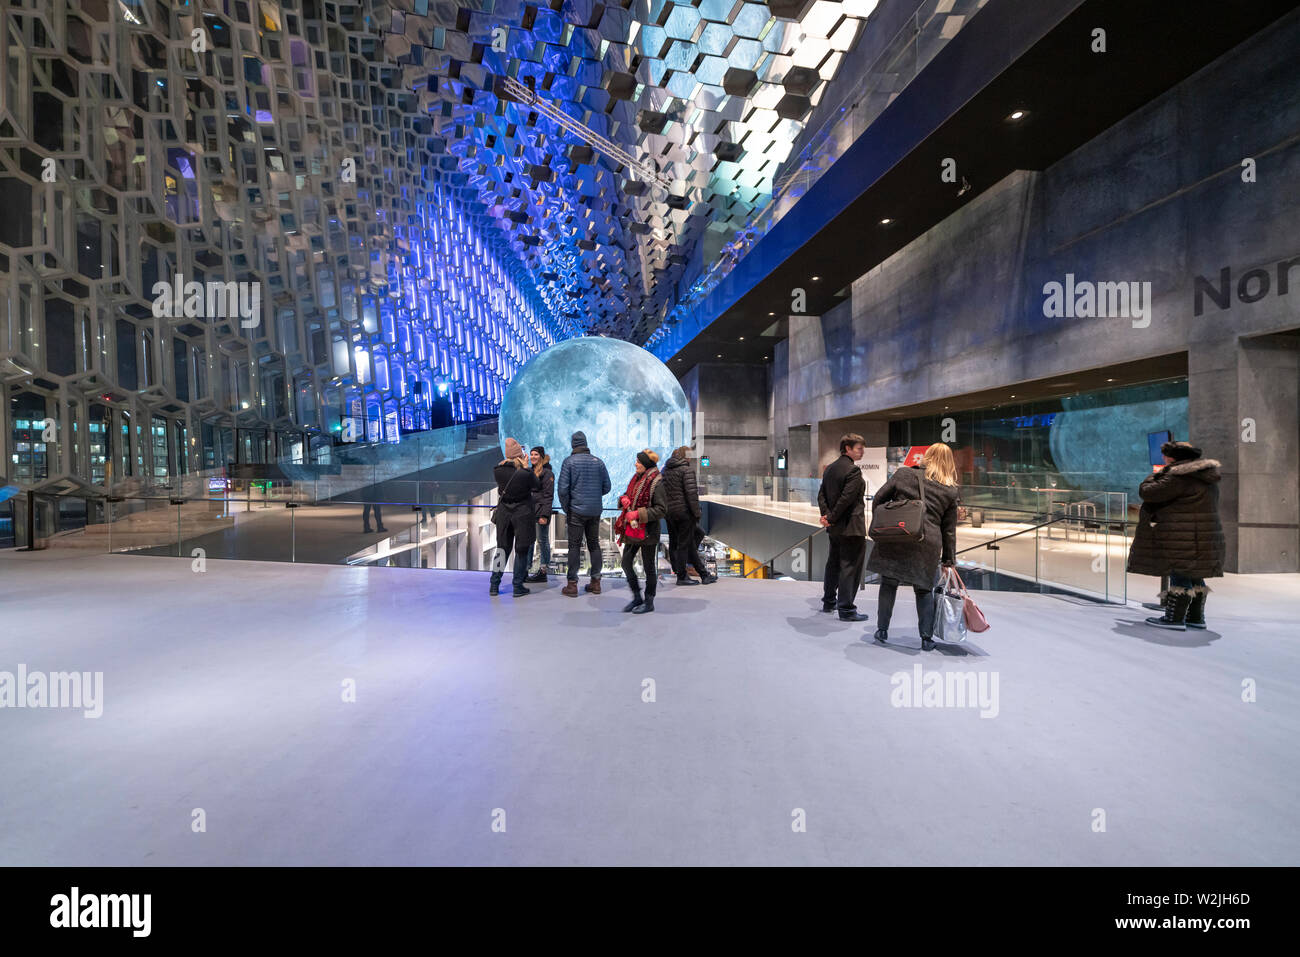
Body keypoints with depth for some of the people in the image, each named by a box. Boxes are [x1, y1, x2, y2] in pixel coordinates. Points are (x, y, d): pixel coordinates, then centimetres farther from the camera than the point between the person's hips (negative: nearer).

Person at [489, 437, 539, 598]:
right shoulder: (526, 473, -19)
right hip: (523, 514, -4)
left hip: (503, 512, 4)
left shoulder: (498, 470, -9)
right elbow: (535, 487, -3)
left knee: (502, 548, 15)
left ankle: (494, 585, 18)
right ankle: (518, 586, 11)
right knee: (521, 550, 8)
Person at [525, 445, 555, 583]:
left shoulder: (547, 472, -8)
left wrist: (544, 515, -18)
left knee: (543, 540, -2)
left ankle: (544, 570, 5)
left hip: (541, 511, -8)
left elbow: (549, 495, -13)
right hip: (529, 511, 8)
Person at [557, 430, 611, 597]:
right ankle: (595, 582, 17)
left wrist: (566, 509, -1)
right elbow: (606, 487, 7)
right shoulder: (598, 462, 4)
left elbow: (562, 488, -10)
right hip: (595, 511, 3)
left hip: (576, 510, -3)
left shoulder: (569, 461, -5)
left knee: (574, 546, 2)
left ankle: (572, 585, 4)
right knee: (594, 544, 13)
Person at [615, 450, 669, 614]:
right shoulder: (636, 478, 9)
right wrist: (624, 499, -1)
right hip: (632, 530, 8)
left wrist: (638, 514, -21)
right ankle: (637, 597, 28)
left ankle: (649, 603, 21)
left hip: (648, 531, -8)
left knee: (649, 568, 6)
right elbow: (628, 494, 23)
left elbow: (661, 509, -18)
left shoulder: (656, 483, -15)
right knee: (626, 563, 11)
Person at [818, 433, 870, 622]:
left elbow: (822, 495, 6)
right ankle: (846, 609, 5)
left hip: (834, 528, 9)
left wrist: (827, 515, -4)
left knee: (833, 563, 20)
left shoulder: (829, 468, 10)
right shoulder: (853, 470, -16)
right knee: (850, 566, 0)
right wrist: (831, 518, -13)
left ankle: (829, 602, 32)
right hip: (851, 527, -9)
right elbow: (847, 498, -22)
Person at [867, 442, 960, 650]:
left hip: (894, 538, 0)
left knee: (889, 584, 13)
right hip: (927, 544, 1)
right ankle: (926, 638, 17)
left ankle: (882, 630, 22)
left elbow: (878, 500, 4)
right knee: (924, 590, 13)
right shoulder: (950, 491, 8)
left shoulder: (903, 474, 4)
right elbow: (949, 530, 11)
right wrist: (949, 559, 18)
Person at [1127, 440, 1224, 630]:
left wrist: (1152, 478, 4)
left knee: (1180, 575, -8)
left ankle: (1175, 618, -6)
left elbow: (1148, 492, -16)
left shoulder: (1180, 478, -17)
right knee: (1194, 577, 14)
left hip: (1182, 540, -10)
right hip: (1203, 536, 10)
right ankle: (1196, 617, 20)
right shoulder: (1204, 477, 16)